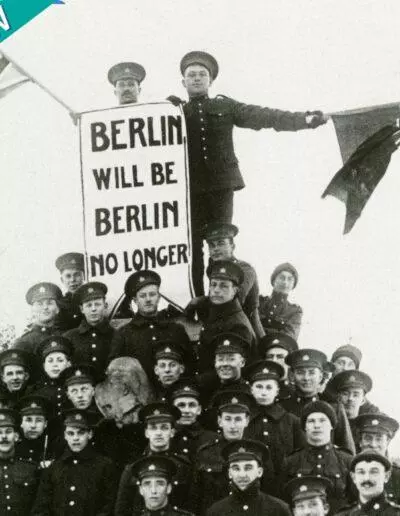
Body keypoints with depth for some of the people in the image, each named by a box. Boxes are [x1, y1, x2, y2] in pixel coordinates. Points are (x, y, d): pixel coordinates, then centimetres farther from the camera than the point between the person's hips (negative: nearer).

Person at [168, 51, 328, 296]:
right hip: (191, 188, 0)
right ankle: (198, 300, 3)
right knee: (193, 246, -1)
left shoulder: (225, 107, 13)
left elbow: (263, 117, 8)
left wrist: (305, 119, 0)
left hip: (221, 184, 0)